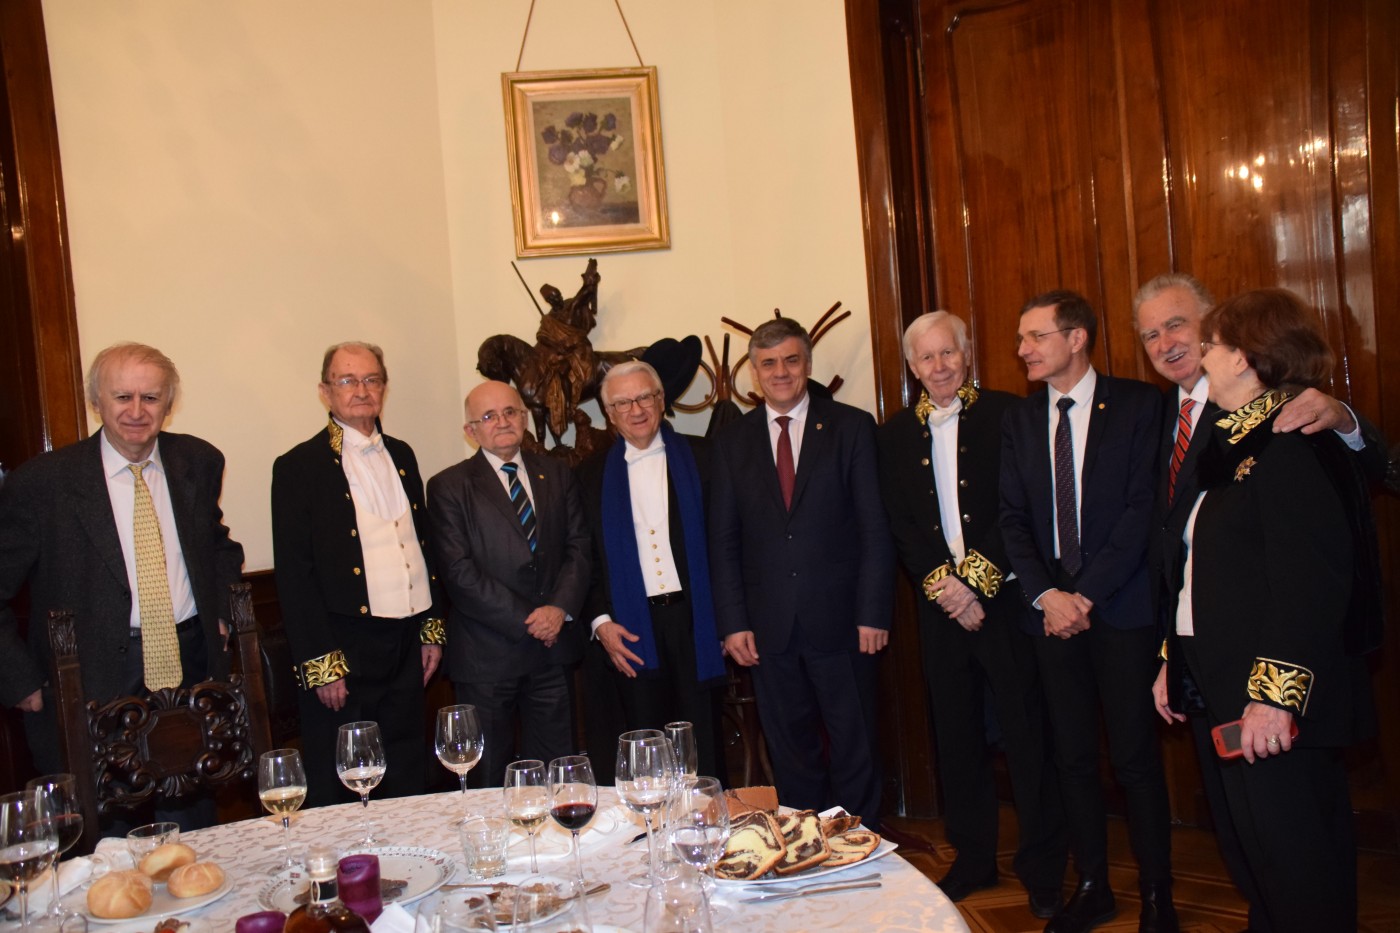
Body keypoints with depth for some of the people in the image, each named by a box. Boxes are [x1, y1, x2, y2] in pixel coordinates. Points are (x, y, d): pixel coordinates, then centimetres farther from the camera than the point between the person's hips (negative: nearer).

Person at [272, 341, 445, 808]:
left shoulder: (401, 455, 12)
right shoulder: (299, 467, -6)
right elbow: (294, 574, -10)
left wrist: (432, 629, 13)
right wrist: (321, 663, -14)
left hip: (407, 648, 6)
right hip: (343, 652, -5)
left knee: (408, 783, 16)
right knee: (338, 797, 6)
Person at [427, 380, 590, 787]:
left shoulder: (557, 474, 11)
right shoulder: (449, 487, -2)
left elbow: (579, 547, 5)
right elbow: (459, 572, -10)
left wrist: (561, 608, -12)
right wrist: (526, 619, -14)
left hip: (552, 645, 3)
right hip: (486, 654, -3)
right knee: (491, 781, 8)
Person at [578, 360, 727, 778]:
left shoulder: (700, 457, 4)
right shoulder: (593, 474, 7)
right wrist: (601, 622, -3)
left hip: (694, 621, -1)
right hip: (630, 633, 1)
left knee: (704, 749, 7)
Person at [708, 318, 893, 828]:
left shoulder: (852, 427, 1)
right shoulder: (732, 441, 8)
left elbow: (875, 528, -2)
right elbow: (723, 539, 6)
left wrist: (873, 613, -8)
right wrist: (733, 622, -1)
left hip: (840, 620, -2)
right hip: (769, 627, 2)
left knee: (855, 748, 8)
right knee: (790, 753, 12)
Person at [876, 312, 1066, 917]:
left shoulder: (1007, 415, -1)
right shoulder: (894, 436, 10)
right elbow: (900, 527, 5)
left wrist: (975, 579, -14)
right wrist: (943, 583, -9)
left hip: (1004, 599, -3)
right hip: (940, 607, 3)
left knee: (1026, 734, 2)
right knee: (957, 737, 10)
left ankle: (1042, 868, 16)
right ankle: (973, 858, 25)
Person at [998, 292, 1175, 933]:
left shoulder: (1138, 405, -3)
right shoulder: (1019, 419, 10)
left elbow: (1142, 508, -9)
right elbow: (1012, 518, 7)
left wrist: (1086, 593, -13)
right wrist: (1046, 594, -7)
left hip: (1121, 608, -4)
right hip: (1052, 609, 4)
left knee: (1135, 755, 2)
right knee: (1072, 756, 9)